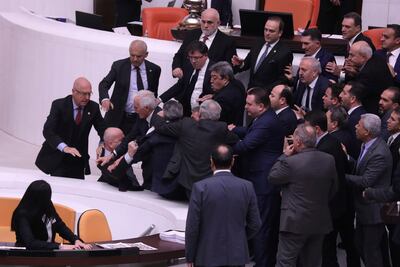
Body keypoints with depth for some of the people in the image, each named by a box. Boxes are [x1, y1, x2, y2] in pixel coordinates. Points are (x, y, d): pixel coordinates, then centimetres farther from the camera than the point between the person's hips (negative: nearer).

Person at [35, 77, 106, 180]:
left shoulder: (93, 108, -2)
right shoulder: (59, 105, -14)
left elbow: (103, 129, 3)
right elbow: (48, 131, -23)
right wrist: (64, 147, -39)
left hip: (78, 159, 4)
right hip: (57, 158, -4)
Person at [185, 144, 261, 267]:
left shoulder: (200, 188, -10)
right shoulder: (247, 187, -3)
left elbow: (192, 226, -8)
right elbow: (255, 224, 3)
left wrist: (190, 257, 2)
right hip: (237, 256, 2)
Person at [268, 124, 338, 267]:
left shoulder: (290, 162, -20)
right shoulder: (329, 160, -2)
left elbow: (272, 177, -2)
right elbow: (333, 190, 10)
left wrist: (285, 155, 3)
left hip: (295, 222, -6)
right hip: (320, 222, 6)